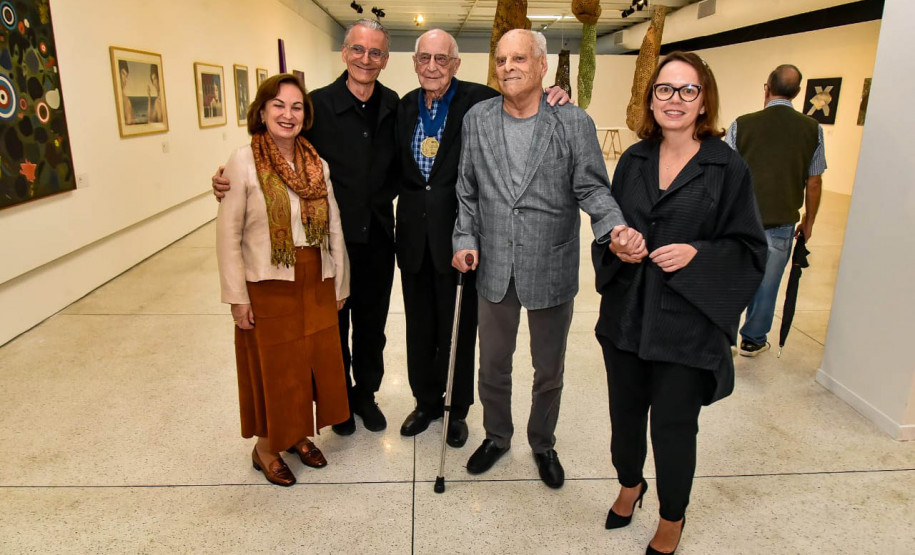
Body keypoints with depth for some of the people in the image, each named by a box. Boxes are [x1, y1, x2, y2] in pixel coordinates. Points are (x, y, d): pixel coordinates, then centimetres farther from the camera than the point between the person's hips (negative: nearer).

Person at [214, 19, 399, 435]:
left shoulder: (392, 105, 1)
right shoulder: (319, 104, -10)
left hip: (377, 235, 3)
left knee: (372, 322, 16)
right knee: (333, 323, 14)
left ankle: (366, 393, 38)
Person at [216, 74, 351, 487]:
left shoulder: (317, 164, 2)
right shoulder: (244, 162, -10)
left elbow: (334, 228, 7)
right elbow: (228, 234, -9)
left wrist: (340, 282, 8)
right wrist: (236, 296, -11)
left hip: (315, 285, 4)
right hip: (267, 286, -4)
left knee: (313, 361, 13)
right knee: (272, 367, 9)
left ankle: (299, 434, 36)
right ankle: (266, 446, 31)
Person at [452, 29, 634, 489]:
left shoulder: (574, 123, -7)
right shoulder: (476, 120, 3)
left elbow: (592, 188, -8)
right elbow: (467, 192, 8)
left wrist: (616, 228, -27)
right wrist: (465, 239, -3)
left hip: (551, 269, -2)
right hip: (494, 267, 2)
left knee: (549, 369, 16)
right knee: (493, 364, 18)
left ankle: (543, 443, 41)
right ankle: (497, 436, 43)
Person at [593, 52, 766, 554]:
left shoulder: (728, 168, -6)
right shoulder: (634, 159, 6)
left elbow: (749, 250, -4)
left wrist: (696, 254, -20)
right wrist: (615, 242, -6)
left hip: (687, 324, -4)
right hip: (626, 317, 4)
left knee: (673, 426, 8)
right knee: (625, 413, 17)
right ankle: (630, 485, 46)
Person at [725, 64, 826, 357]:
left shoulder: (742, 125, -6)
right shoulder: (812, 129, -1)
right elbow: (814, 183, 4)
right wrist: (808, 222, 16)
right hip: (781, 223, 1)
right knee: (766, 284, 13)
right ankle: (753, 340, 27)